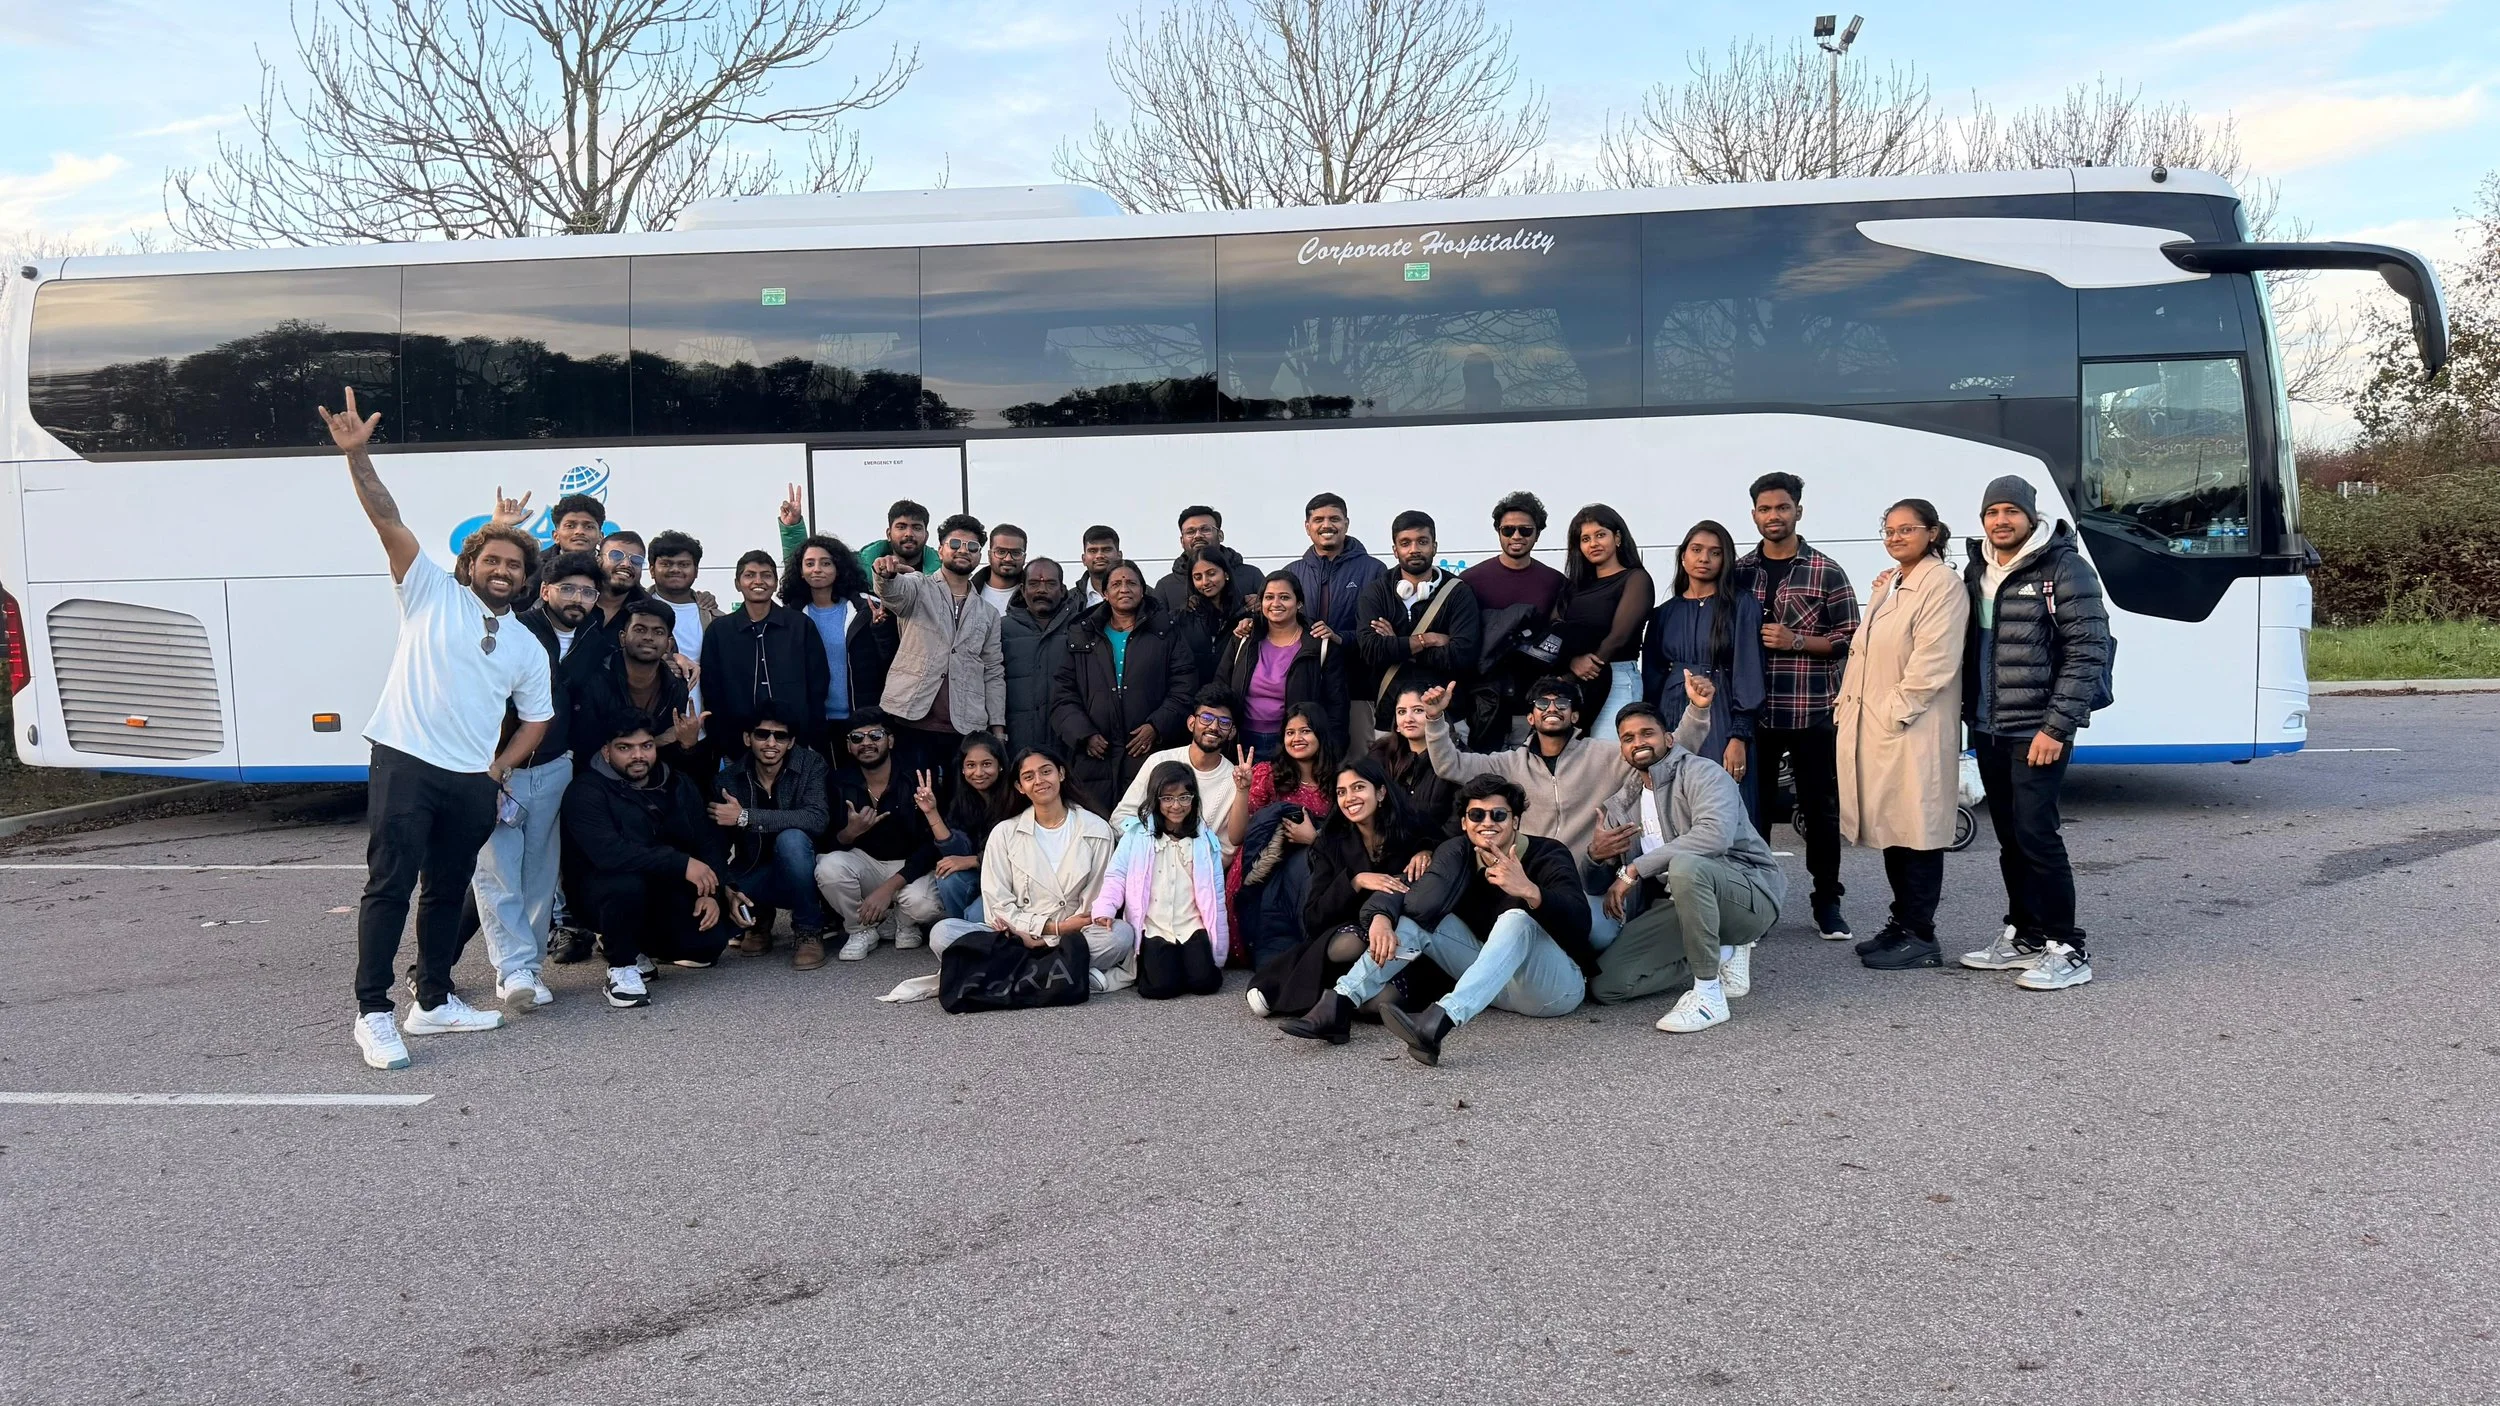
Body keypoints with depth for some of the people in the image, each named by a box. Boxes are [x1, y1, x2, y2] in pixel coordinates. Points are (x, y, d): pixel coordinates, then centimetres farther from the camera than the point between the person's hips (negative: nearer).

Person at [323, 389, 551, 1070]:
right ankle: (372, 1013, -2)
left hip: (473, 782, 5)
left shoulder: (527, 648, 16)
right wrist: (357, 456, -19)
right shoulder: (432, 591, 4)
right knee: (390, 884, -8)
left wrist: (502, 766, 7)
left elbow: (537, 719, 22)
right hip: (405, 763, -5)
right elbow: (388, 521, -7)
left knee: (448, 890, 14)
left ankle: (434, 1001, 25)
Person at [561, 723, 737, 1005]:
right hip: (604, 887, -5)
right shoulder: (585, 792, -14)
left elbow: (709, 840, 5)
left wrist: (710, 893, -12)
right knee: (626, 884, -39)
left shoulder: (679, 784, 6)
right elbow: (607, 851, -30)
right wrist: (681, 863, -32)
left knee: (710, 940, -17)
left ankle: (641, 943, 15)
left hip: (666, 891, 6)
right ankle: (622, 967, -15)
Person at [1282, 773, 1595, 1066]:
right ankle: (1339, 1006, -26)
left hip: (1557, 985, -5)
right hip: (1494, 985, 5)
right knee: (1419, 912, -9)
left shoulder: (1549, 857, -14)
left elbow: (1579, 921, -31)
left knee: (1517, 920, -34)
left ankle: (1440, 1021, -54)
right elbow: (1406, 894, -10)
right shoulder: (1457, 852, -1)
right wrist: (1381, 916, -34)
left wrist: (1530, 891, -50)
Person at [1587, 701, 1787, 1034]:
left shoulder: (1701, 774, -8)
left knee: (1685, 864, -41)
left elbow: (1716, 833, -30)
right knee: (1606, 984, -12)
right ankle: (1722, 957, 3)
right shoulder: (1621, 806, 14)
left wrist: (1635, 869, -27)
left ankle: (1709, 995, -27)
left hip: (1750, 896, -7)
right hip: (1676, 904, 7)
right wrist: (1598, 855, -12)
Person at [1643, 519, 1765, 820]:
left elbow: (1747, 672, -5)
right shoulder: (1665, 613, 12)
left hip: (1720, 719, -3)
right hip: (1672, 719, 3)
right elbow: (1652, 676, 13)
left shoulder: (1741, 607, 1)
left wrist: (1739, 736, -13)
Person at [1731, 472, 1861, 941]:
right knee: (1751, 809, 7)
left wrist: (1796, 641, -14)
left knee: (1820, 809, 4)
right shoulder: (1739, 572, 9)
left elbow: (1849, 638, -2)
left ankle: (1827, 902, 15)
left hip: (1812, 712, -2)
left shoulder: (1827, 573, 1)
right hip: (1753, 711, 2)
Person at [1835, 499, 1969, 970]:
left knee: (1916, 829, -4)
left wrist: (1897, 710, -18)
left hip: (1912, 731, -9)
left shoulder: (1942, 584, -10)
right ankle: (1902, 922, 24)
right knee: (1890, 826, 14)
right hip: (1872, 726, 9)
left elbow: (1932, 662, -18)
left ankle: (1920, 937, 2)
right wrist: (1849, 706, 12)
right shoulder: (1886, 584, 19)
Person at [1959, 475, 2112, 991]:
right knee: (2010, 837, 12)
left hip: (2038, 731, -7)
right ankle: (2024, 934, 23)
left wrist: (2058, 726, -17)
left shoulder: (2064, 568, -9)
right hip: (1987, 730, 7)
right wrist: (1970, 714, 12)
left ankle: (2067, 950, -2)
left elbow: (2088, 652, -13)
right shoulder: (1978, 571, 12)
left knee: (2036, 832, -10)